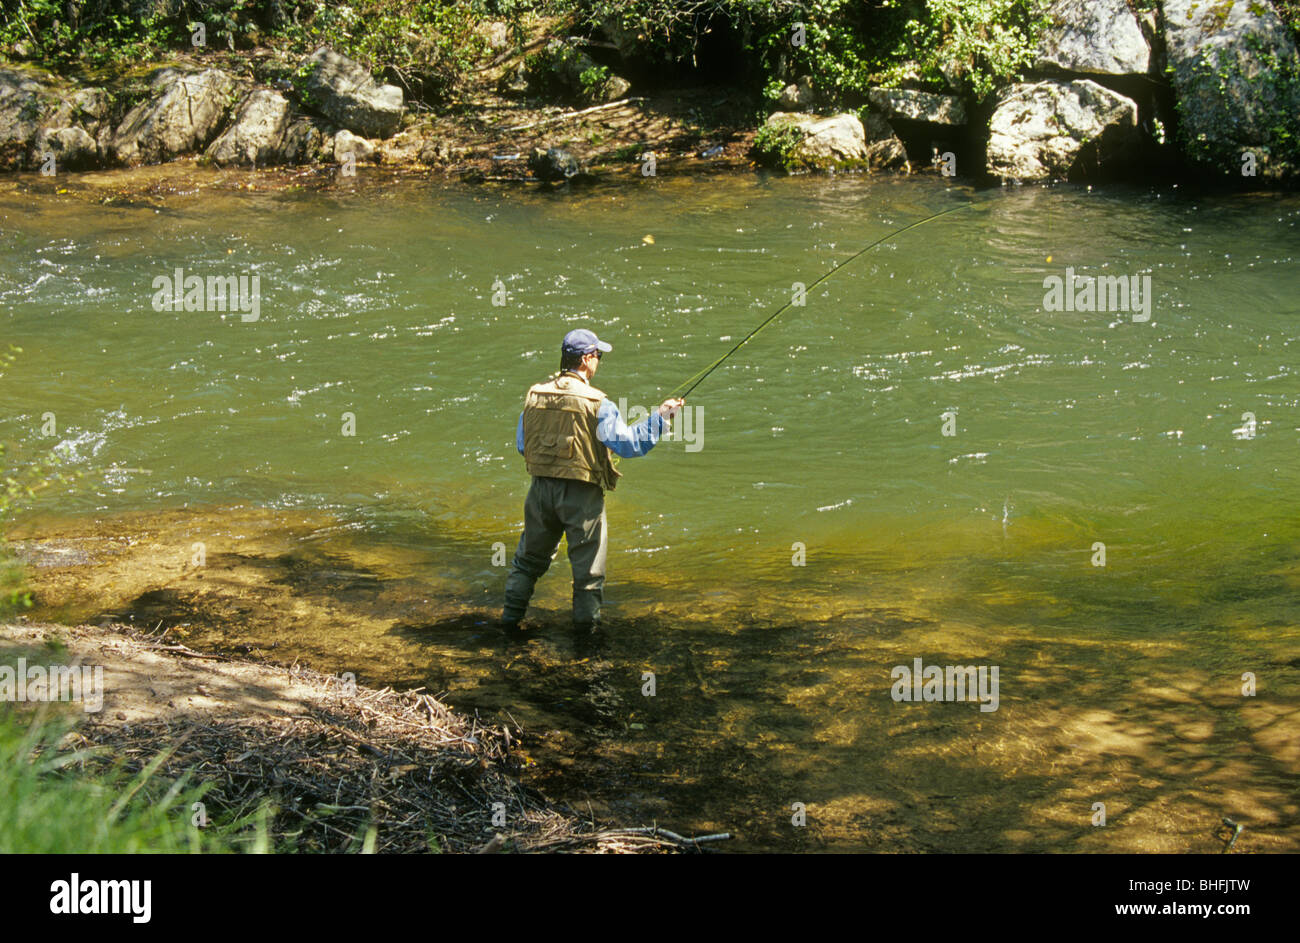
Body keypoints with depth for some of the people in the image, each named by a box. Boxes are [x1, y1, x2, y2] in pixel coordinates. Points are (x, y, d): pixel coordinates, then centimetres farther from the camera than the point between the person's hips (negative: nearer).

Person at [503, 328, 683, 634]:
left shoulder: (535, 395, 1)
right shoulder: (596, 404, -14)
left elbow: (521, 444, 10)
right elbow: (628, 443, -14)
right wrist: (660, 416, -6)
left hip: (542, 488, 5)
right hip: (581, 494, -5)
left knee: (530, 557, 19)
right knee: (588, 563, 8)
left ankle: (511, 617, 23)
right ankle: (586, 621, 14)